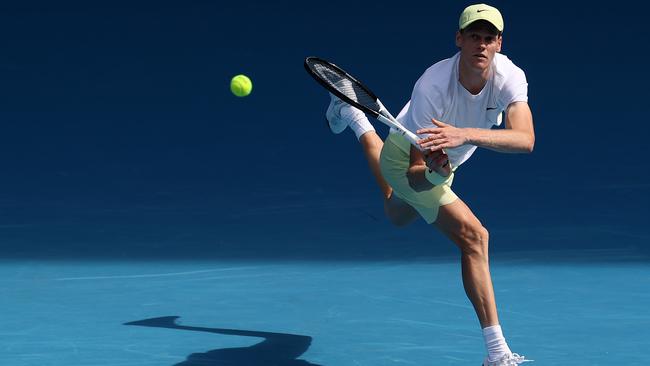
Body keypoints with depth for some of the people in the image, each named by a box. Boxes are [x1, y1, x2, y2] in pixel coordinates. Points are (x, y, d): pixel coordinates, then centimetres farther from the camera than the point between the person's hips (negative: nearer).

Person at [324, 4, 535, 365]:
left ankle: (352, 114, 57)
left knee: (397, 215, 37)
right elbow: (415, 172, -38)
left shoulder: (510, 76, -30)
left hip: (443, 161, 6)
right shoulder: (432, 86, -39)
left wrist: (466, 134, -60)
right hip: (410, 160, -6)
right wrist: (434, 172, -61)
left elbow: (525, 139, -47)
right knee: (474, 237, -24)